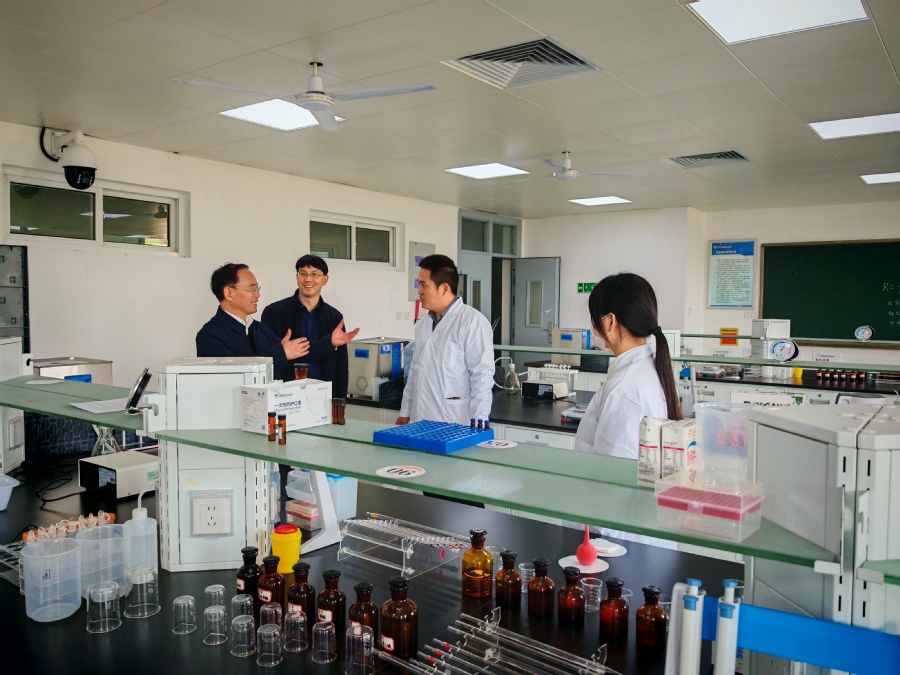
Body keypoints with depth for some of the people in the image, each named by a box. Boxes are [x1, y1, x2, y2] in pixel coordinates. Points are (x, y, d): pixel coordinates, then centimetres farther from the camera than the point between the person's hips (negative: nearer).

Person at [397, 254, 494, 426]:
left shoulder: (472, 321, -12)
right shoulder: (423, 324, 11)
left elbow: (482, 376, -15)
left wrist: (477, 426, -16)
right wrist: (405, 412, 16)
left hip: (454, 427, -6)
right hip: (420, 423, 7)